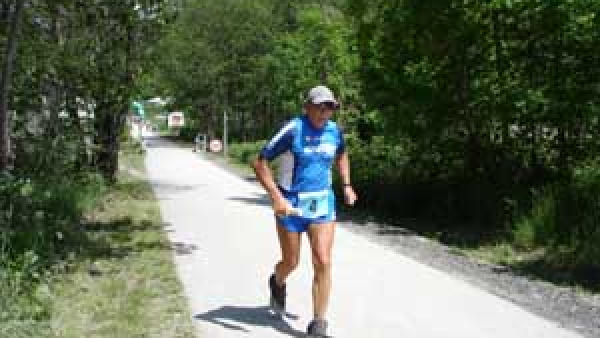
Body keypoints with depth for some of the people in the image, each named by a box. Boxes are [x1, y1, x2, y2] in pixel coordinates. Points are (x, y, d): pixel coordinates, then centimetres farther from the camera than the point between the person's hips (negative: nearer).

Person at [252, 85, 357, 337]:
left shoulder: (334, 131, 0)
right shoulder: (292, 130, -16)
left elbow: (341, 155, 23)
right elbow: (260, 163, -14)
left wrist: (346, 185, 12)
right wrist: (277, 197, -24)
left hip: (322, 203, 3)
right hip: (291, 204, -3)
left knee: (323, 262, -9)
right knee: (291, 262, 12)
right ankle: (278, 283, 50)